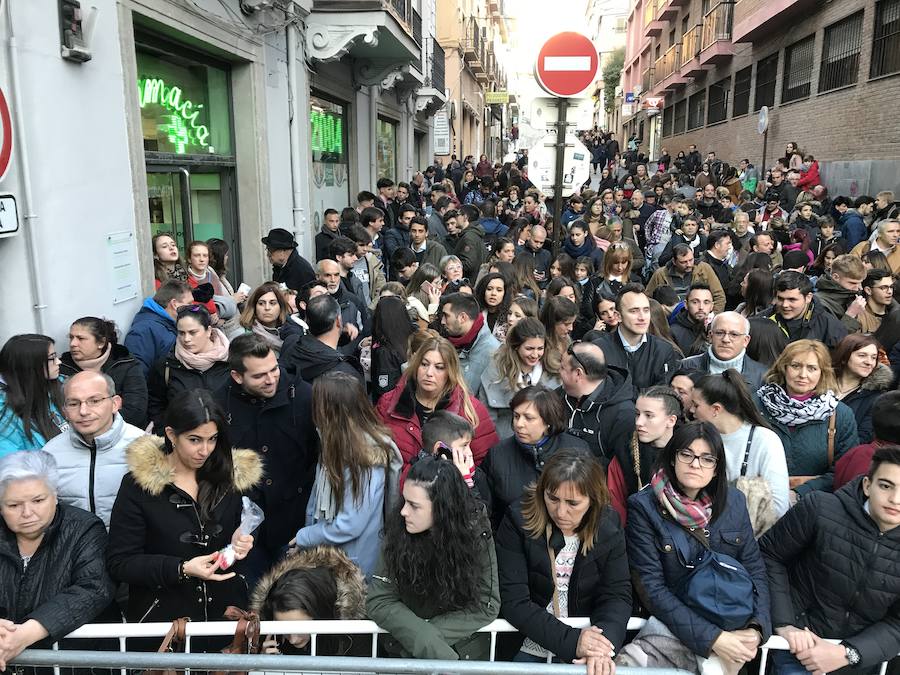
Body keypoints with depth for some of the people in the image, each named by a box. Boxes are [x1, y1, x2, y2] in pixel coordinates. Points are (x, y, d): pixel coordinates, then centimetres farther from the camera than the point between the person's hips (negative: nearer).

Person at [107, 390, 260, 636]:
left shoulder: (236, 476, 3)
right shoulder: (138, 484, -5)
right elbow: (119, 563, -5)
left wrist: (241, 543, -6)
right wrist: (182, 569, -18)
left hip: (227, 611, 2)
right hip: (161, 616, -2)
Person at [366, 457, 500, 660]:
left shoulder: (475, 534, -15)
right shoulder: (397, 530, -13)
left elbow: (486, 605, -9)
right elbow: (379, 600, -11)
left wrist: (432, 633, -16)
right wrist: (430, 643, -21)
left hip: (466, 649, 0)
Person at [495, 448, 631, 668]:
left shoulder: (609, 528, -5)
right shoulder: (517, 522, -12)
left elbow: (618, 595, -5)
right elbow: (513, 601, -15)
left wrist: (603, 643, -24)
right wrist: (570, 640, -24)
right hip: (530, 647, -2)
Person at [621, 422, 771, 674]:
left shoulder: (734, 501, 4)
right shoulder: (643, 507, -9)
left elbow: (754, 569, 6)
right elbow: (652, 587, -12)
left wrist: (756, 628, -12)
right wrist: (712, 638, -20)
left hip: (734, 623, 2)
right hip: (673, 623, -2)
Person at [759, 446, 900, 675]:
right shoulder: (820, 509, -16)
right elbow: (769, 555, -8)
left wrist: (847, 654, -20)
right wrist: (784, 624, -12)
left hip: (862, 648, 3)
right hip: (802, 639, -2)